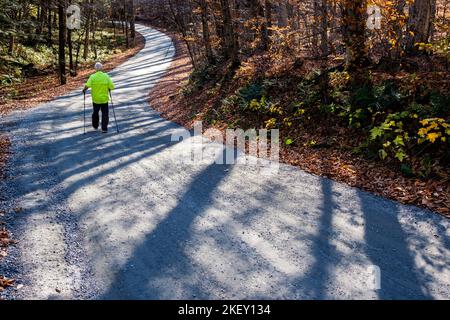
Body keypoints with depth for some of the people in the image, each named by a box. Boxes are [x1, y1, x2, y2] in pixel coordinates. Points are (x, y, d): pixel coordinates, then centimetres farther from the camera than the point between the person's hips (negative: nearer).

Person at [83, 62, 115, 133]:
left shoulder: (92, 77, -10)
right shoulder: (106, 76, -8)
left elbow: (87, 86, -22)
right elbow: (112, 87, -11)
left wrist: (84, 90, -2)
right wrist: (108, 89, 11)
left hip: (95, 99, 1)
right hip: (104, 98, -1)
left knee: (95, 112, 20)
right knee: (105, 114, 7)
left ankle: (95, 126, 36)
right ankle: (104, 129, 4)